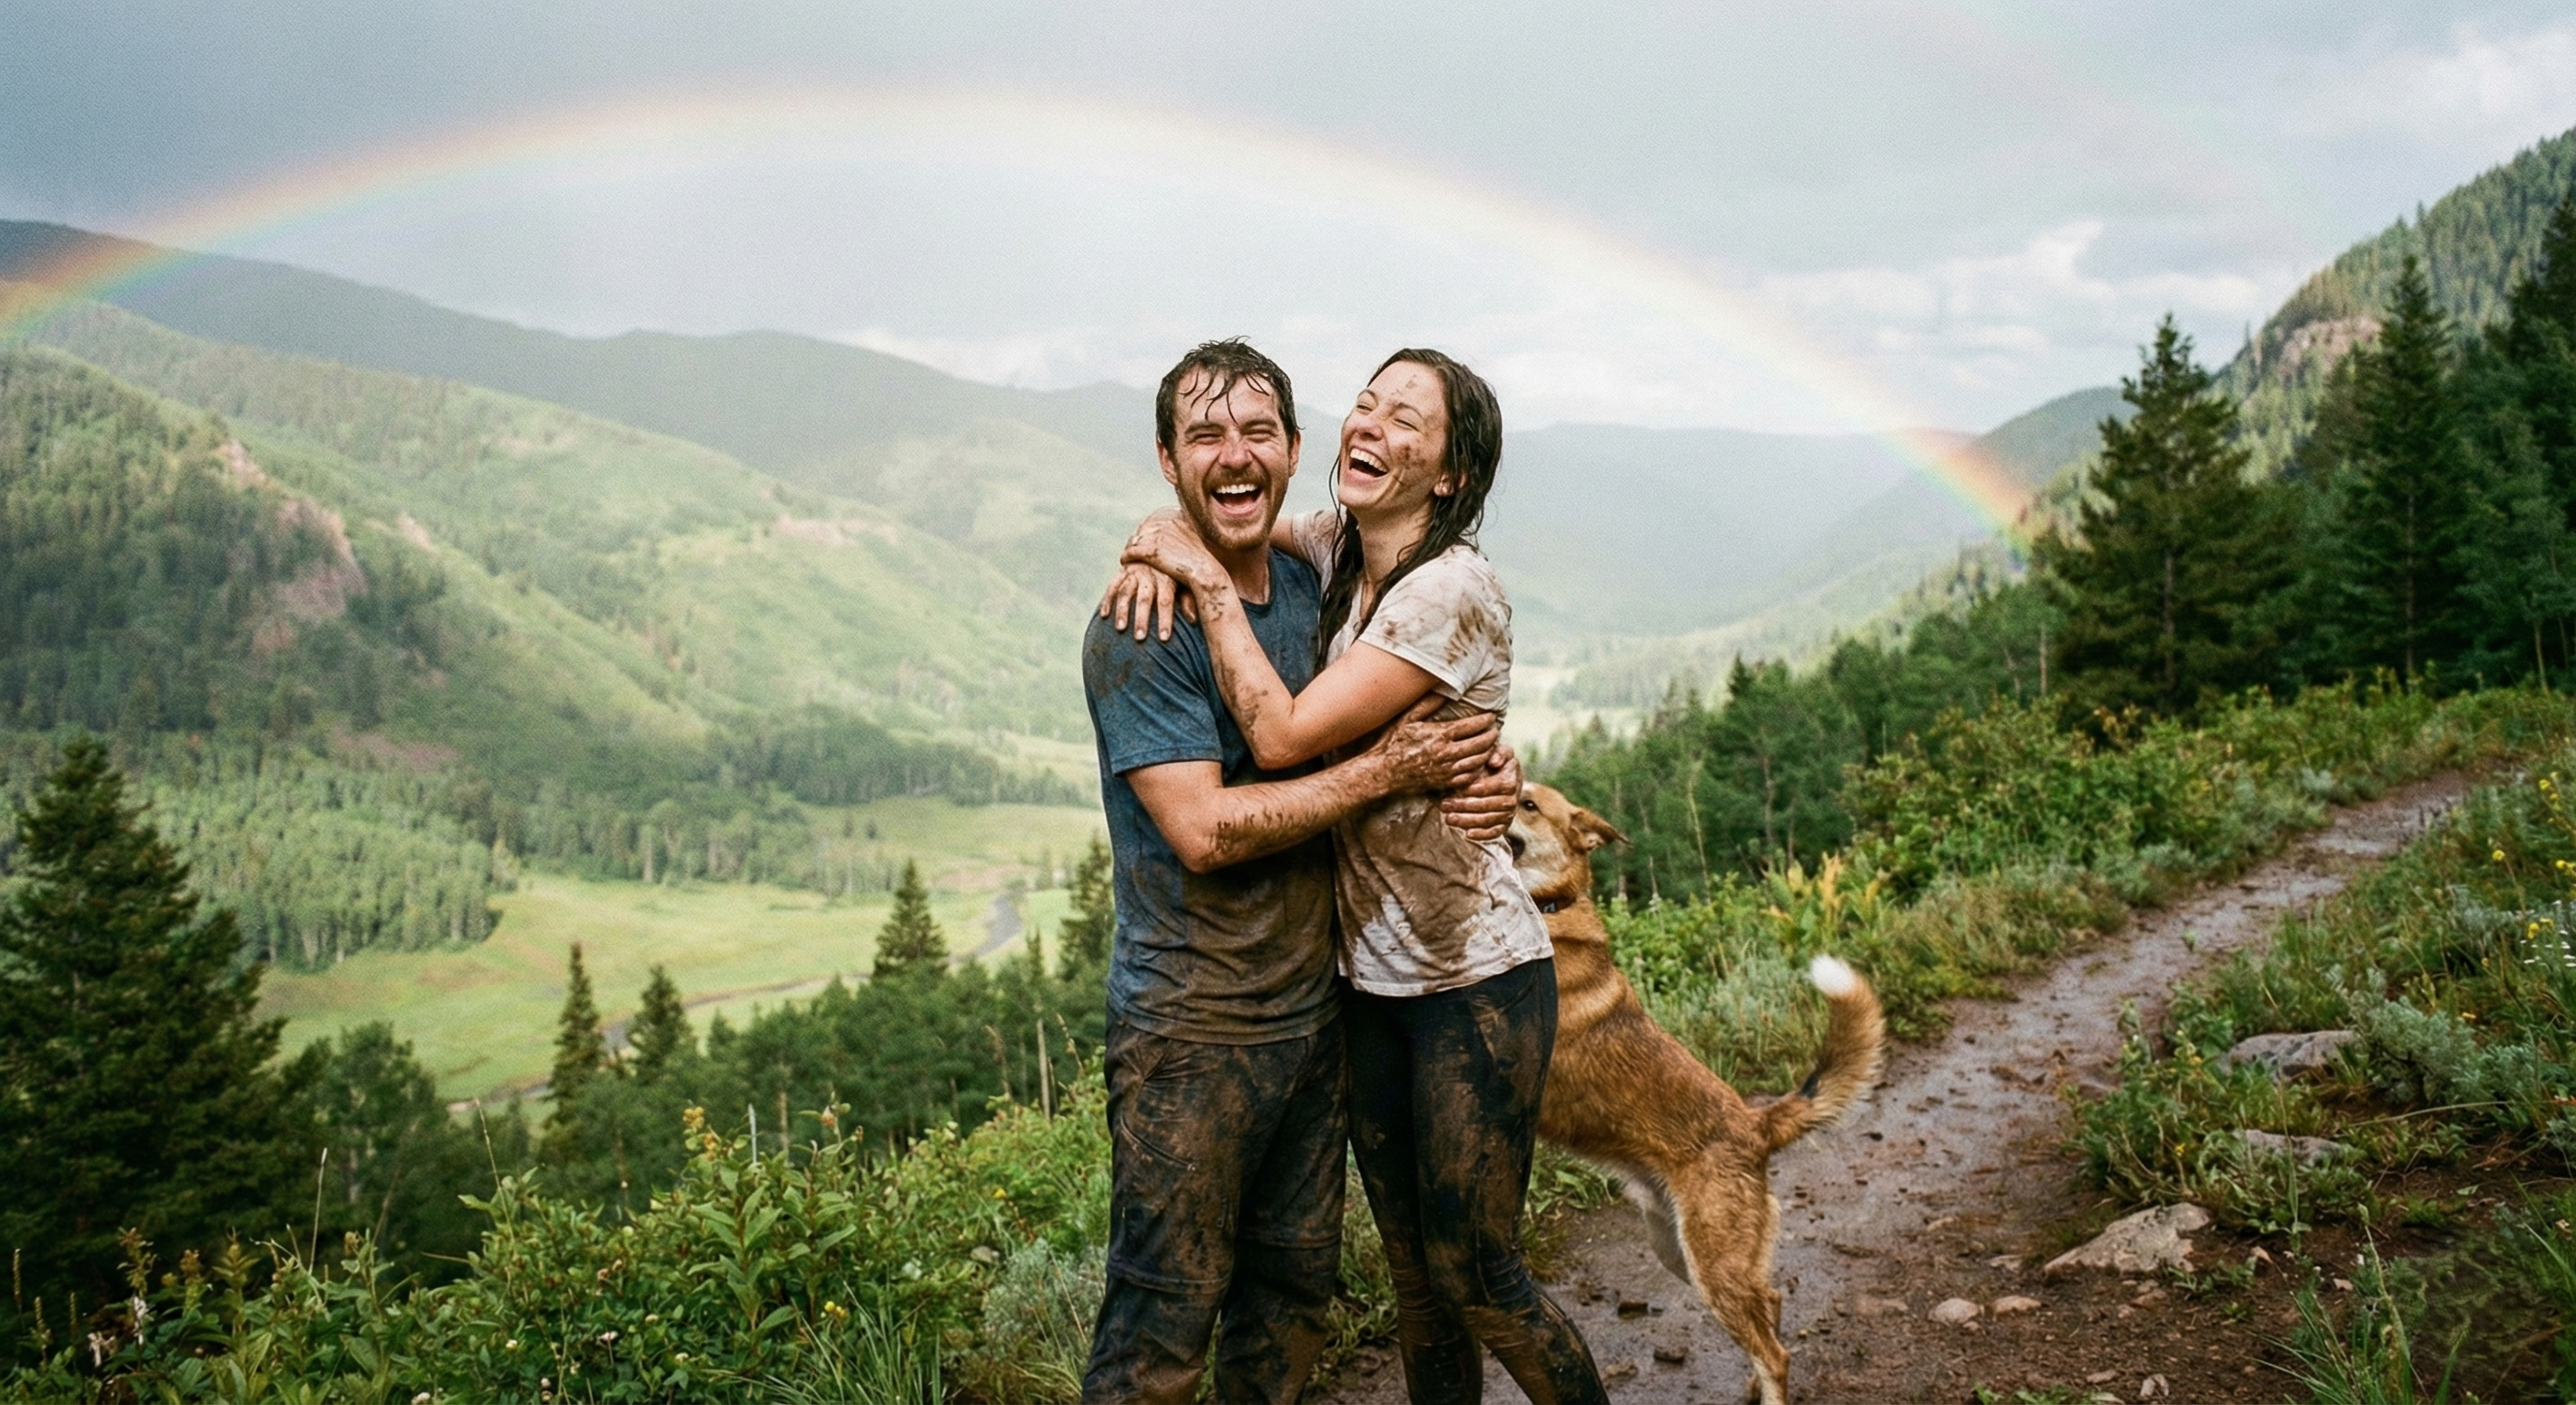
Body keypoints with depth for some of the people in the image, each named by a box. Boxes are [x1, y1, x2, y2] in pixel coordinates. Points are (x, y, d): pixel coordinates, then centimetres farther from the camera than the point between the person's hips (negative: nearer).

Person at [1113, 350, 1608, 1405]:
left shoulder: (1452, 590, -21)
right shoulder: (1337, 550, 2)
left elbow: (1284, 734, -25)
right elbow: (1225, 515, 19)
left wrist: (1208, 577, -18)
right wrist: (1160, 544, -4)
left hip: (1474, 980, -7)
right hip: (1366, 972, 7)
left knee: (1475, 1275, 3)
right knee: (1412, 1269, 17)